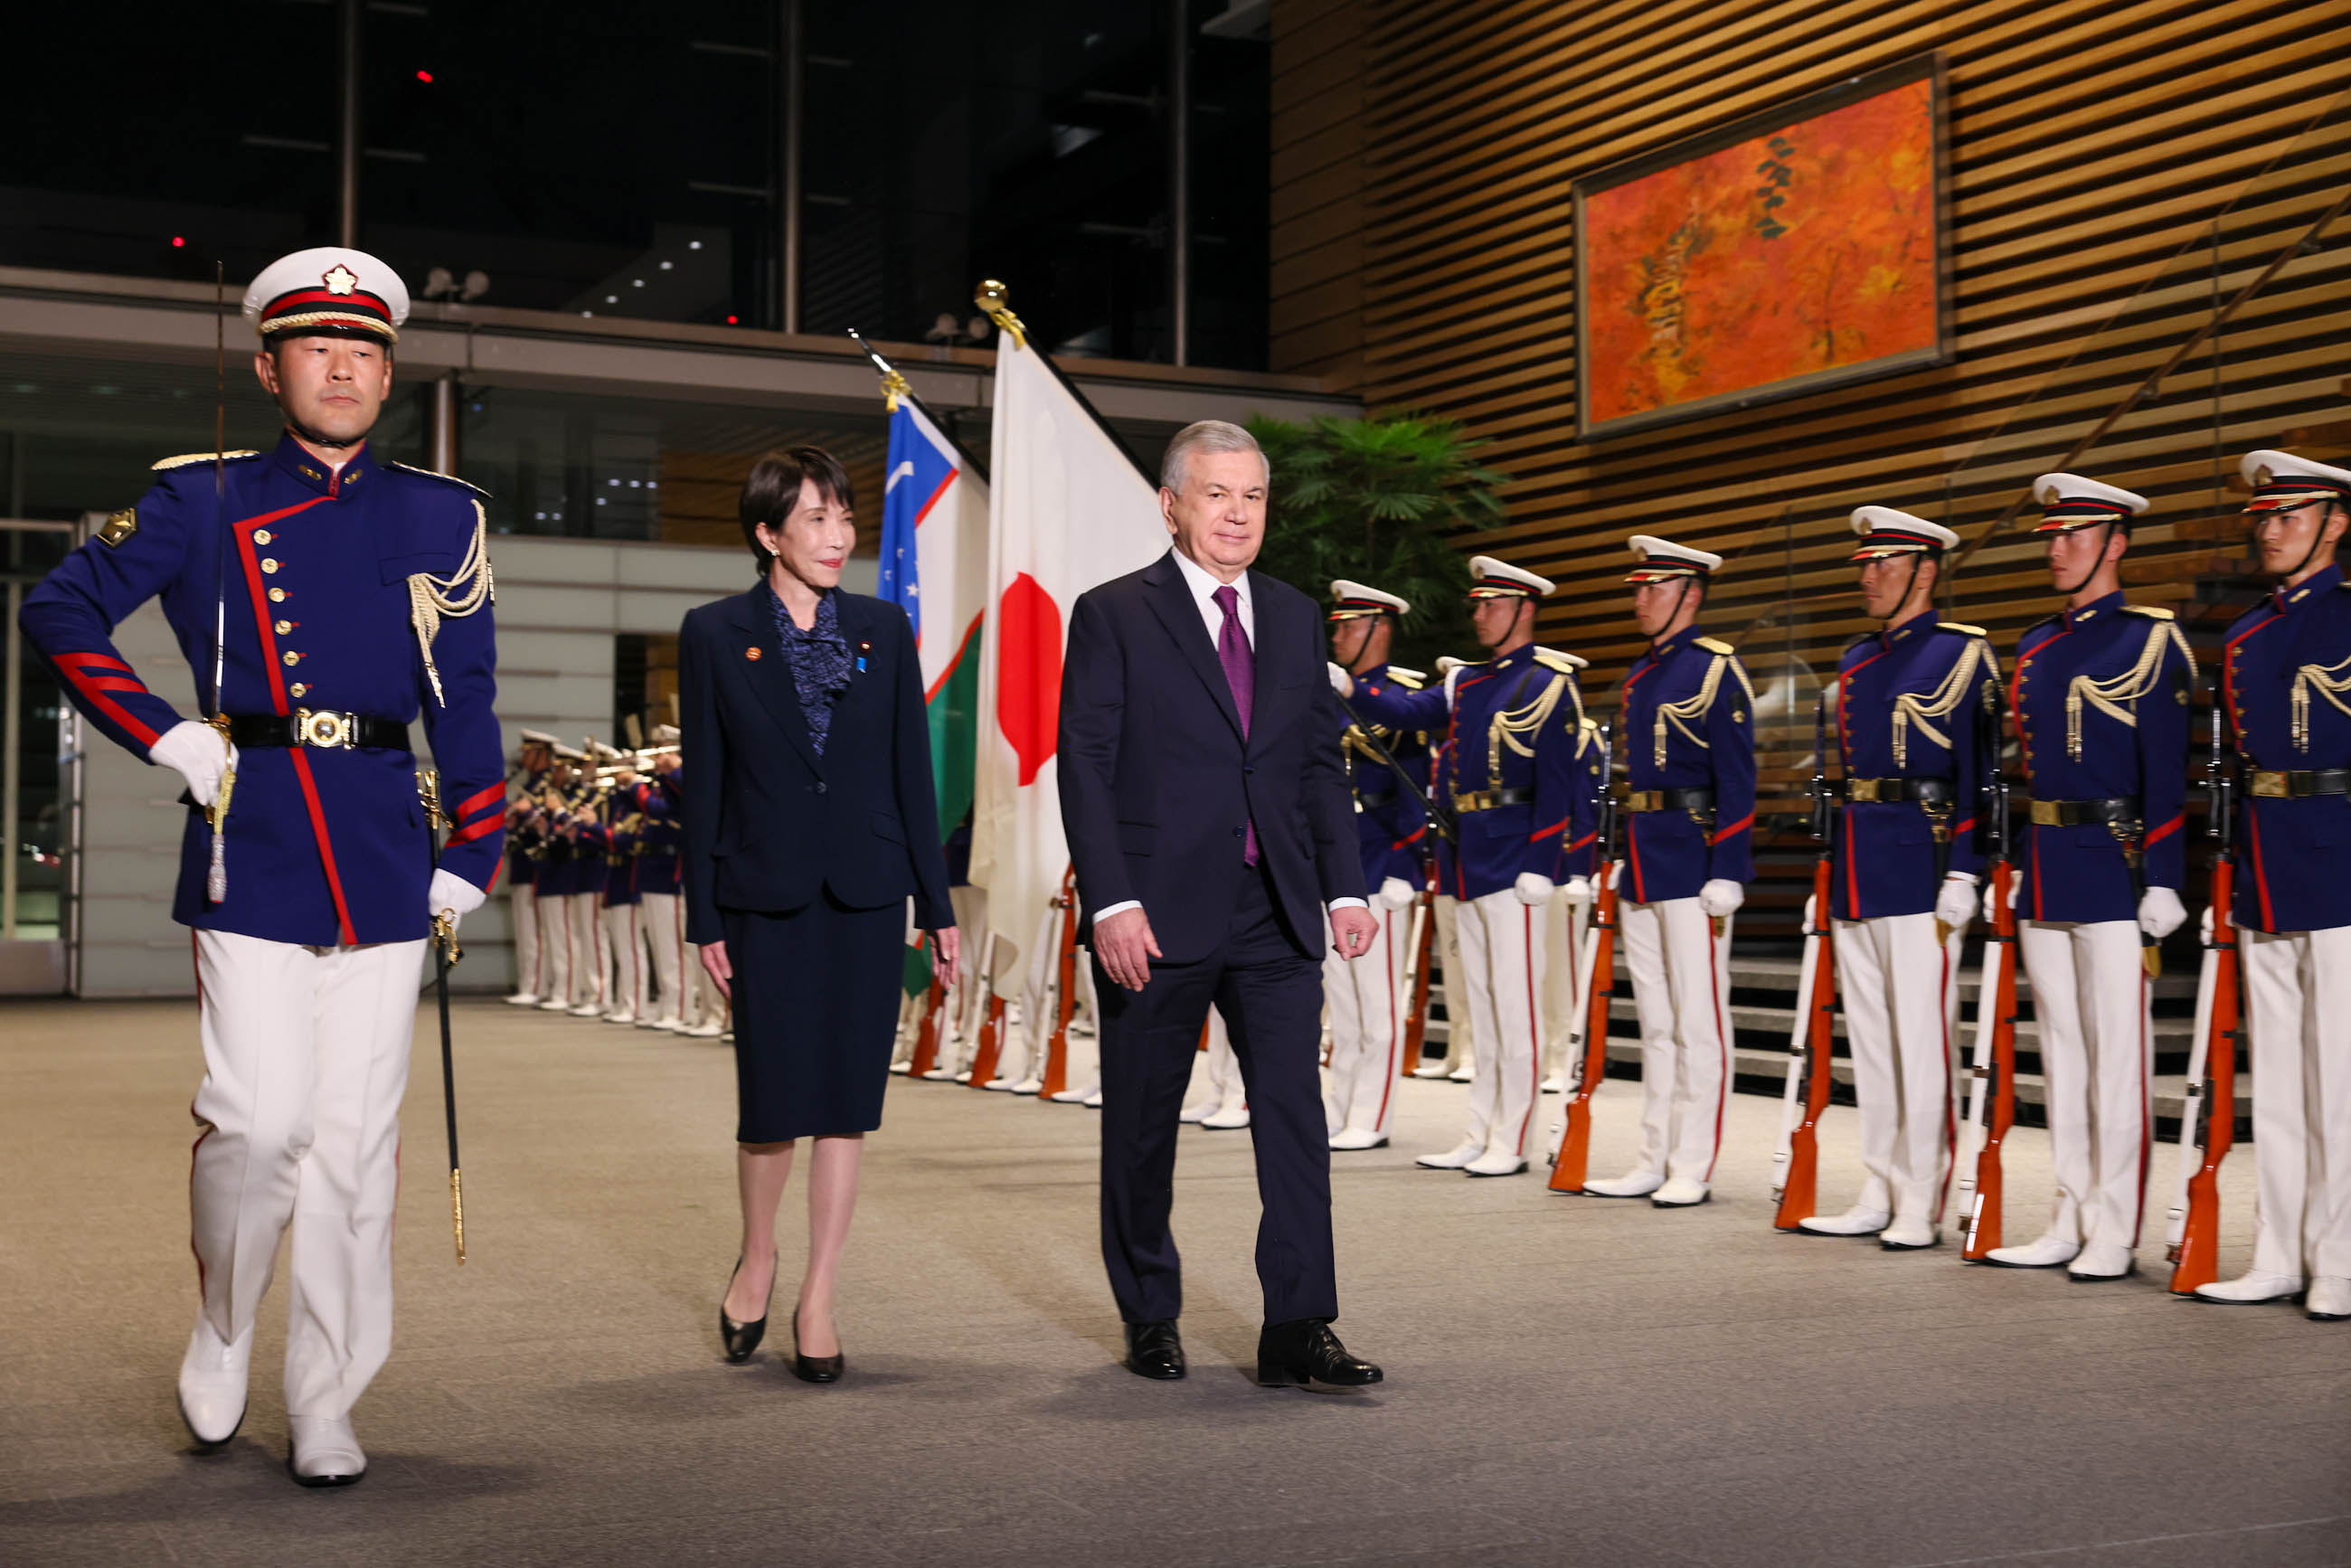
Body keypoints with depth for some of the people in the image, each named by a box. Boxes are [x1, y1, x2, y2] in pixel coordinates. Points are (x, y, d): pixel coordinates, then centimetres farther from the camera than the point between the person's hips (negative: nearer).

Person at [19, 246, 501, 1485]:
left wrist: (471, 858, 7)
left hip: (383, 854, 2)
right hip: (251, 847, -2)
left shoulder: (440, 517, 10)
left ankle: (324, 1406, 14)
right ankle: (220, 1338, 21)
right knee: (258, 1121, -7)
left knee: (356, 1141, 3)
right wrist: (169, 739, -1)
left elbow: (467, 701, 12)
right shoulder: (204, 502, 5)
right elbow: (57, 612, 8)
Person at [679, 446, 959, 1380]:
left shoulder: (884, 631, 6)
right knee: (774, 1099, -2)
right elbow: (702, 783, 0)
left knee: (848, 1100, 2)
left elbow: (912, 772, 8)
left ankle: (818, 1301, 12)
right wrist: (705, 920, -3)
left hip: (867, 892, 2)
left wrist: (936, 905, 5)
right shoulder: (714, 636, 0)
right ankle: (756, 1257, 27)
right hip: (766, 893, -2)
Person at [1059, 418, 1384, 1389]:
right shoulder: (1112, 616, -2)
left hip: (1275, 911, 4)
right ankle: (1150, 1319, 23)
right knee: (1142, 1126, 8)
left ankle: (1299, 1330, 1)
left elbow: (1321, 762, 14)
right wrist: (1113, 902, -15)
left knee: (1295, 1115, -3)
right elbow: (1086, 767, -7)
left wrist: (1344, 887, 4)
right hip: (1158, 912, -3)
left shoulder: (1295, 619, 13)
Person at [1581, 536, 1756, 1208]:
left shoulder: (1717, 668, -8)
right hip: (1642, 867, 8)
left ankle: (1693, 1169, 1)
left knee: (1698, 1021, -3)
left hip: (1693, 864, -8)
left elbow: (1736, 781, -12)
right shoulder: (1639, 675, 16)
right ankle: (1655, 1161, 17)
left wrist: (1726, 874, -17)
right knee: (1655, 1022, 11)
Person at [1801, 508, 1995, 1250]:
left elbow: (1979, 771, -10)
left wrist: (1963, 875, -16)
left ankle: (1921, 1206, 1)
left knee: (1921, 1040, -4)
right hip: (1856, 874, 8)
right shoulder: (1855, 661, 17)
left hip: (1919, 871, -7)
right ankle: (1879, 1195, 17)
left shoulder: (1962, 654, -4)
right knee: (1868, 1039, 10)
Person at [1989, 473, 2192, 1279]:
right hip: (2043, 876, 7)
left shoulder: (2151, 640, -5)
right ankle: (2070, 1219, 18)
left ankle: (2114, 1233, 3)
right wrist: (2017, 864, 16)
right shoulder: (2034, 647, 14)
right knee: (2060, 1047, 10)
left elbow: (2166, 774, -10)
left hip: (2112, 868, -7)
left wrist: (2163, 880, -14)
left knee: (2117, 1051, -3)